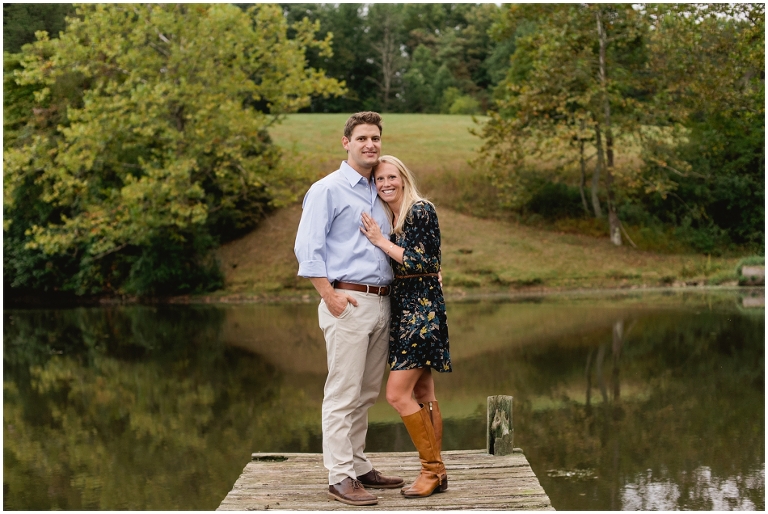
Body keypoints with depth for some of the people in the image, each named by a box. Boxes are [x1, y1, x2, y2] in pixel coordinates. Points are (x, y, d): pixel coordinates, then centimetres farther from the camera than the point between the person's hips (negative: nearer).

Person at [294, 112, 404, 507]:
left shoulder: (379, 194, 18)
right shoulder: (328, 190, -4)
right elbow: (307, 249, -11)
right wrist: (330, 295, -18)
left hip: (381, 303, 8)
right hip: (348, 303, -8)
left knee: (366, 394, 13)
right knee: (343, 395, -5)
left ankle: (358, 466, 23)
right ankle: (340, 478, 0)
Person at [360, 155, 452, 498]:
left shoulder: (420, 211, -11)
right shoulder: (389, 219, 14)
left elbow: (425, 263, -18)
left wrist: (382, 241, -15)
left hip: (422, 310, -9)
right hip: (403, 310, 9)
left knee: (398, 394, -11)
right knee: (423, 395, 10)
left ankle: (432, 469, 0)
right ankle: (436, 473, 16)